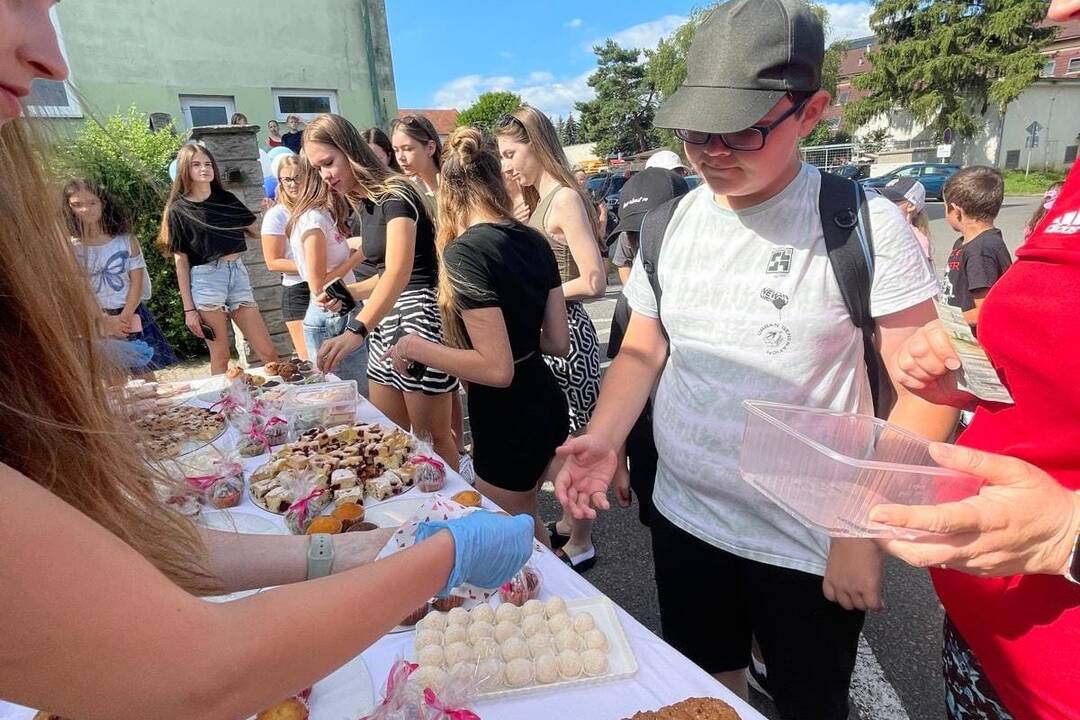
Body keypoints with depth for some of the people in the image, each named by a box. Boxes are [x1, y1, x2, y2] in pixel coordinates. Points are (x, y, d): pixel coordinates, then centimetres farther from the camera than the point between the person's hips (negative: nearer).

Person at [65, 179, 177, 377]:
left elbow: (137, 281, -4)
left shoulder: (127, 241, 1)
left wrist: (124, 317, -16)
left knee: (146, 376, 5)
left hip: (132, 316, 1)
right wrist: (106, 321, -14)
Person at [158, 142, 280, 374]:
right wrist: (188, 308, -4)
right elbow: (181, 260, 0)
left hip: (238, 273, 4)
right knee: (220, 358, 0)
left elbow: (256, 232, 20)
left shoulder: (227, 199, 13)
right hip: (206, 278, -3)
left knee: (268, 353, 1)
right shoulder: (179, 210, 3)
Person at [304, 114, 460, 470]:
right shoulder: (363, 206, 14)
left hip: (419, 315, -9)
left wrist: (355, 331, -41)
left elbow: (400, 271, -29)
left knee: (433, 436, 2)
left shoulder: (396, 193, -13)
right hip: (386, 319, 9)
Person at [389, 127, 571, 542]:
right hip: (547, 405, 8)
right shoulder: (534, 241, 1)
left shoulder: (465, 250, -20)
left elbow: (496, 368, -24)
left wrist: (416, 347, -12)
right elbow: (558, 342, 4)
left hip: (508, 425, -7)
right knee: (525, 518, 29)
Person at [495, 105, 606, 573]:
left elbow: (593, 282, -20)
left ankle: (580, 544, 24)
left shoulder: (565, 199, -14)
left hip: (566, 334, -9)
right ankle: (570, 522, 38)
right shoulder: (540, 201, 14)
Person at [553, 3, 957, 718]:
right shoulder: (667, 224, -1)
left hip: (813, 546, -3)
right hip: (683, 519, 4)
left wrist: (865, 527, -16)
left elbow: (926, 391, -10)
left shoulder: (866, 225, -13)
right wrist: (604, 437, -11)